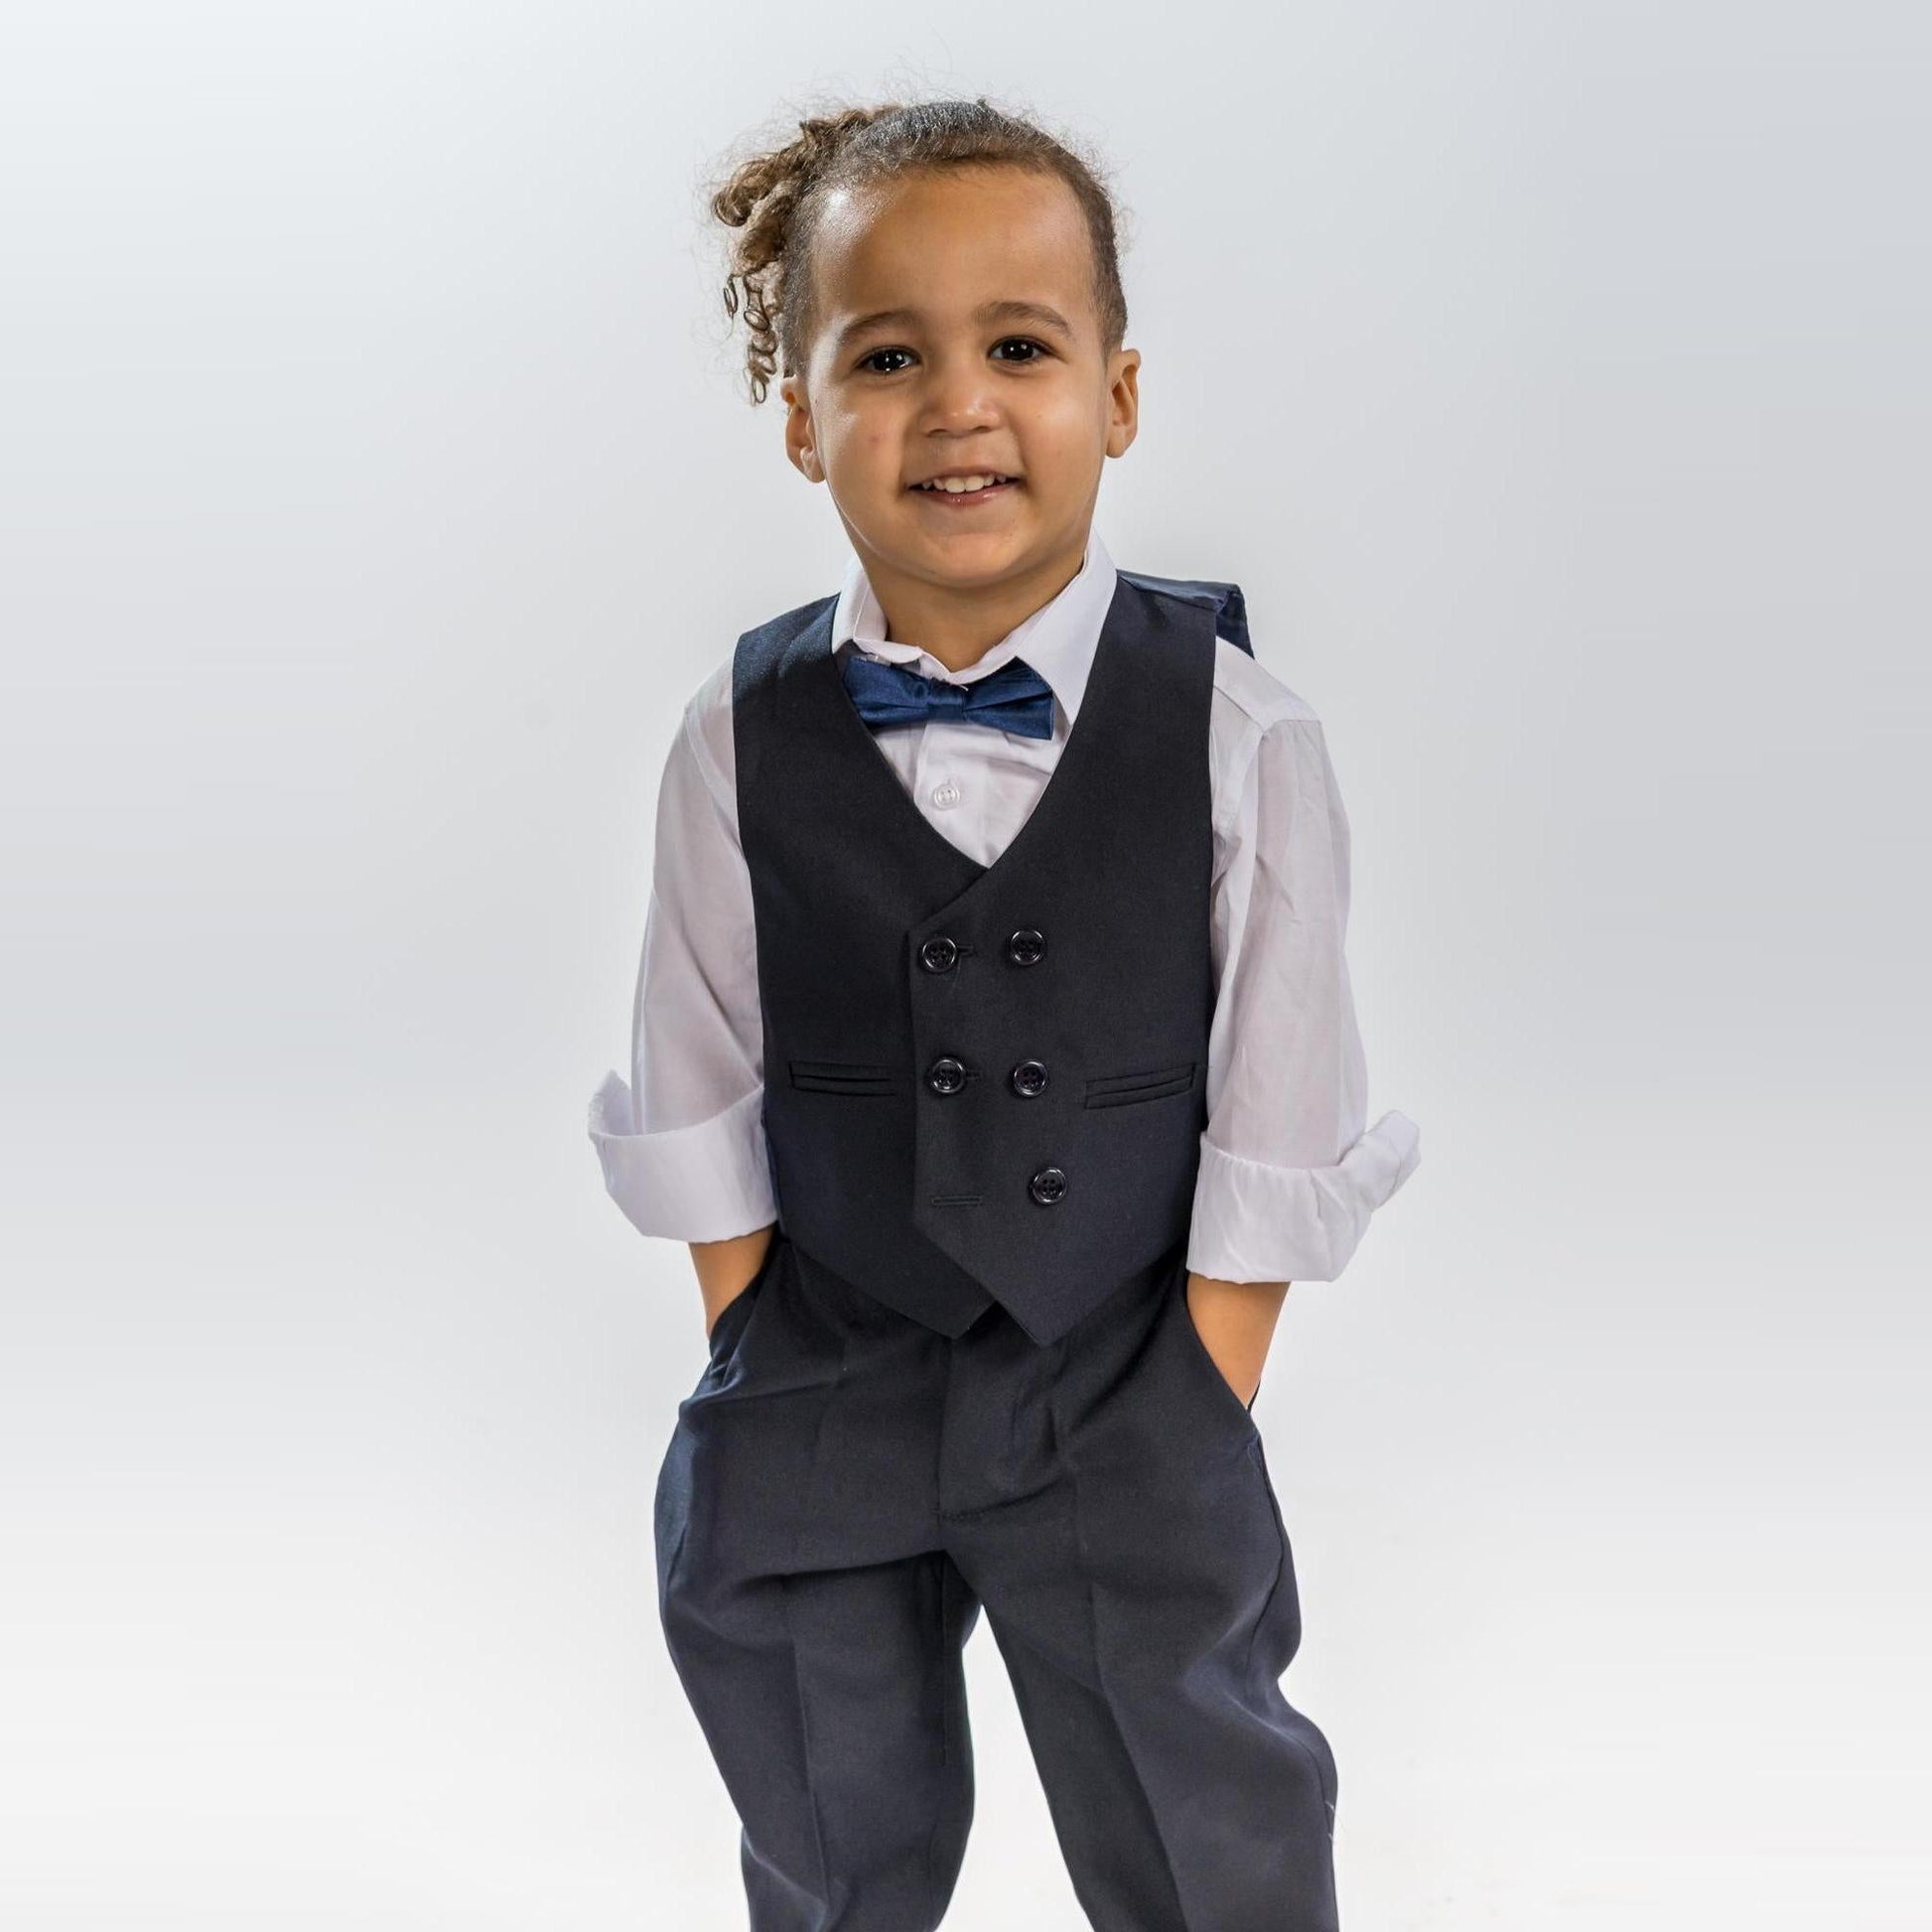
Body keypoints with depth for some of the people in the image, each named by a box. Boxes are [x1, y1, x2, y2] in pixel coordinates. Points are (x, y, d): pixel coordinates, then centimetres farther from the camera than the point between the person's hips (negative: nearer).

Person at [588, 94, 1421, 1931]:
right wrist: (767, 1422, -4)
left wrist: (1195, 1466, -10)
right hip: (824, 1391, 2)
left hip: (1126, 1398, -1)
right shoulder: (740, 743, -10)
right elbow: (705, 1126, -3)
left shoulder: (1239, 739, -14)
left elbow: (1271, 1143, -10)